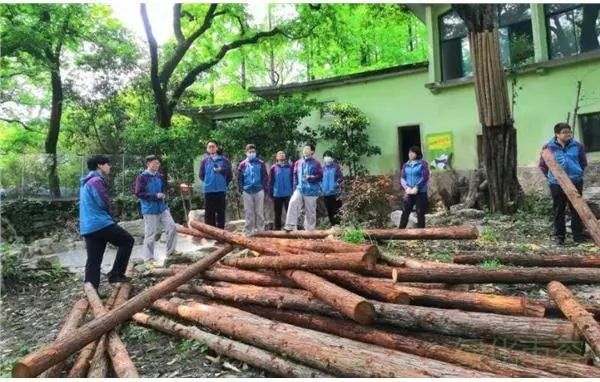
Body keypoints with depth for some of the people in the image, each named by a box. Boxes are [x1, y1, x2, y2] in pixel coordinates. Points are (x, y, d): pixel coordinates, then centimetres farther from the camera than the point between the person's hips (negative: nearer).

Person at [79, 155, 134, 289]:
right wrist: (109, 215, 7)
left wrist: (107, 216, 14)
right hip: (101, 223, -9)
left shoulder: (87, 181, 22)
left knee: (93, 261, 9)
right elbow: (104, 203, -13)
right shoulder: (97, 181, -11)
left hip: (88, 227, 9)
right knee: (127, 240, 6)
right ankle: (116, 274, 3)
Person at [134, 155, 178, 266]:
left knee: (172, 227, 2)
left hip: (162, 207, 6)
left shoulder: (160, 176, 7)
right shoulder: (142, 177, -10)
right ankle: (148, 258, 12)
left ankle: (171, 252, 19)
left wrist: (164, 195, -2)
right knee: (150, 234, 0)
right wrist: (155, 195, -19)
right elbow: (138, 193, -14)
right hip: (149, 209, -5)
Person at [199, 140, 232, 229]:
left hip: (220, 190, 0)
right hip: (208, 190, 1)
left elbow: (229, 174, 6)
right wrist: (207, 183, 9)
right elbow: (201, 175, 11)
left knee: (221, 212, 5)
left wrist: (223, 184, 0)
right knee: (209, 212, 4)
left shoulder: (224, 160, 2)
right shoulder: (204, 161, 4)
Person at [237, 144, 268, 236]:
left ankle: (260, 230, 14)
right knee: (248, 213, 6)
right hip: (247, 192, 1)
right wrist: (241, 189, 0)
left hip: (259, 191, -1)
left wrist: (265, 188, -5)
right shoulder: (242, 164, 4)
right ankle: (248, 231, 13)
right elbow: (239, 178, 8)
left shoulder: (260, 163, 2)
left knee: (259, 212, 5)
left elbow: (265, 177, 2)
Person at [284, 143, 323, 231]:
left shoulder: (316, 163, -5)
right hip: (299, 189, 3)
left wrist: (310, 178, -21)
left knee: (310, 212, 5)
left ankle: (309, 230, 18)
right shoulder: (298, 163, 9)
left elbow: (320, 176, -8)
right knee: (293, 203, -22)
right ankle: (290, 225, -20)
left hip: (311, 191, -3)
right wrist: (295, 187, 13)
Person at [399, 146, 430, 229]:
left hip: (421, 192, -4)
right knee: (405, 213, 1)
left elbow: (425, 178, -10)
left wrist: (416, 188, -19)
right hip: (408, 193, 4)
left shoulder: (423, 164, -2)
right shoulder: (406, 165, 11)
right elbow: (402, 178, 7)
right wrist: (407, 187, -11)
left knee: (420, 214, 0)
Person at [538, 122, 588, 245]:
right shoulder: (548, 147, -4)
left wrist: (578, 173, 12)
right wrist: (551, 176, 5)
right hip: (556, 184, -1)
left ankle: (578, 236, 17)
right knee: (558, 211, 7)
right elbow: (542, 165, 6)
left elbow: (583, 162, 15)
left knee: (577, 210, 7)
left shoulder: (577, 146, 1)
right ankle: (559, 236, 17)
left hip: (576, 182, 1)